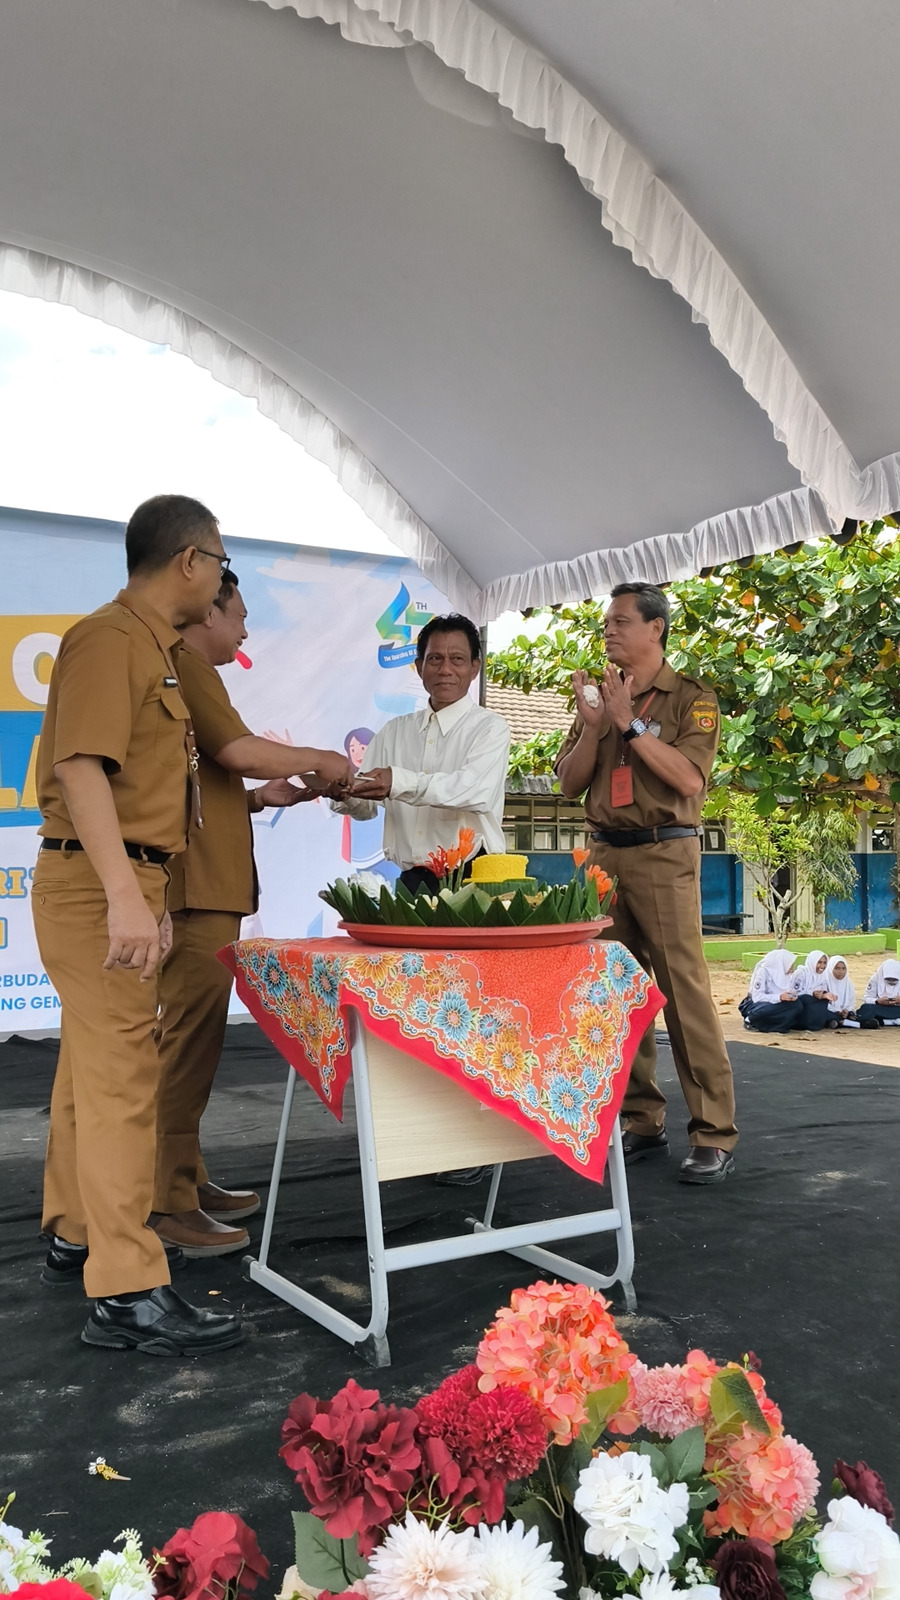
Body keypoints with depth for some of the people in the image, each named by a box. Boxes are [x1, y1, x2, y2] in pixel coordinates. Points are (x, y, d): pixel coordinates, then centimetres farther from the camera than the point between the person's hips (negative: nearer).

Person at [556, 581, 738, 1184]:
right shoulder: (601, 696, 16)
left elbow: (689, 778, -13)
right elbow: (570, 783, 11)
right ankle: (643, 1122, 16)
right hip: (605, 853, 5)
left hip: (664, 855, -5)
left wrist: (629, 723, -12)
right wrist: (593, 725, -4)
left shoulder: (691, 697, 1)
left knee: (685, 990, -9)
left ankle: (715, 1135, -2)